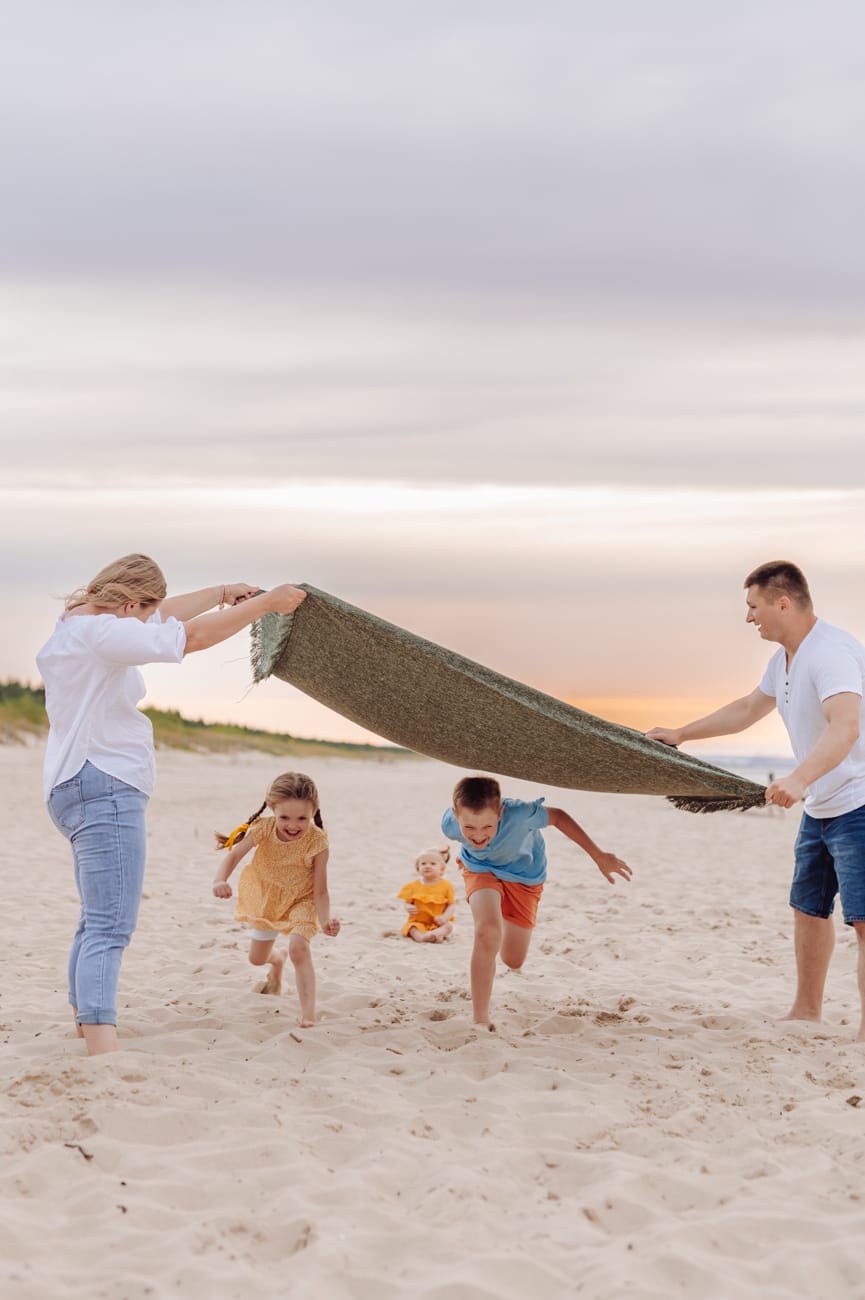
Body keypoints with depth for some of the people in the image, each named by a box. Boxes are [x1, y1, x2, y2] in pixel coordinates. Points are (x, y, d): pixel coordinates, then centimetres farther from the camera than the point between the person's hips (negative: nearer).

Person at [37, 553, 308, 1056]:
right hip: (104, 787, -11)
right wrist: (267, 602, -11)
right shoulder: (99, 632, -18)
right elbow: (193, 636, -20)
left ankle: (86, 1026, 35)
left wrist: (224, 593, 26)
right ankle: (105, 1055, -31)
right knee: (110, 929, -21)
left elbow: (161, 615, 26)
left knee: (98, 922, 23)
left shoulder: (82, 625, 12)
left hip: (90, 789, 11)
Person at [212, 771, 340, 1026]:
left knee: (299, 948, -29)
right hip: (267, 898, 4)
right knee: (257, 958, 19)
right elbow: (235, 854, -18)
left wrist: (325, 920, -43)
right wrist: (220, 881, -37)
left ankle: (308, 1013, -23)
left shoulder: (316, 841, -32)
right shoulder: (264, 829, -28)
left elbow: (320, 891, -26)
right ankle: (278, 958, 57)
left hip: (301, 901, -3)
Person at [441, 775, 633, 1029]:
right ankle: (481, 1020, -17)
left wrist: (599, 857, -14)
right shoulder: (450, 824, -33)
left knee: (513, 961, 9)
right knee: (488, 932, -30)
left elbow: (557, 816, -23)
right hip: (481, 868, 0)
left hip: (524, 874, 0)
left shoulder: (518, 815, -43)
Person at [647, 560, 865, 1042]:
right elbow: (749, 709, 26)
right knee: (809, 906, 19)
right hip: (822, 806, 11)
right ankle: (807, 1011, 32)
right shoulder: (786, 657, 10)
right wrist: (680, 734, 27)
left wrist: (799, 780, -53)